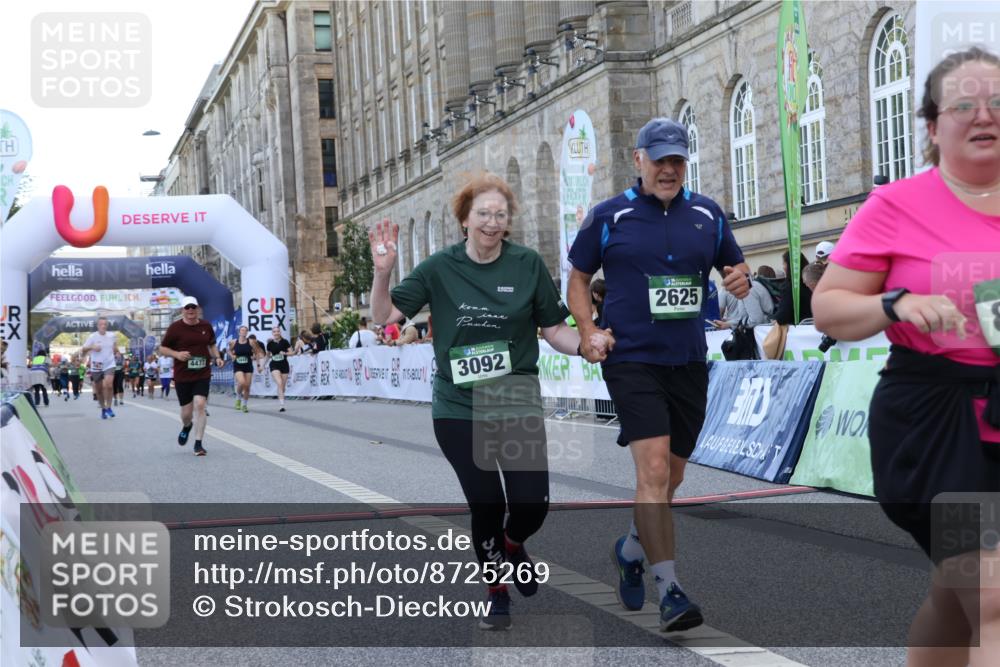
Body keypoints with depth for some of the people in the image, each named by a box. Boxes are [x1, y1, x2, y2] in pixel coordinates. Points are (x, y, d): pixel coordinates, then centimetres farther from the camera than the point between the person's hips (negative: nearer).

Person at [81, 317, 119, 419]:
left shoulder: (111, 336, 1)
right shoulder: (92, 337, -7)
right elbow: (82, 351, -8)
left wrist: (116, 353, 9)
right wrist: (91, 347, -24)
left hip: (109, 364, 0)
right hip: (96, 366, 0)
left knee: (109, 384, -22)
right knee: (99, 390, 9)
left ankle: (108, 407, -7)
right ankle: (103, 409, 28)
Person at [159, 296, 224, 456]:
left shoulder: (206, 326, 5)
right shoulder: (175, 328, -4)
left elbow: (212, 345, 22)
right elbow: (162, 348, 1)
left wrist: (217, 357, 3)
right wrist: (177, 354, -17)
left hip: (203, 375, 1)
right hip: (182, 376, -1)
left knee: (200, 404, -16)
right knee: (186, 411, 5)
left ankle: (198, 444, -8)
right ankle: (186, 427, 44)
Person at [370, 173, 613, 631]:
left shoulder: (528, 265, -4)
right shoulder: (440, 268, -5)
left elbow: (554, 329, 1)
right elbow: (385, 315, -5)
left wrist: (586, 344, -18)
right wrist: (383, 271, -21)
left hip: (518, 406, 1)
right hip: (459, 410, 0)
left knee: (531, 505, -3)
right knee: (486, 506, 4)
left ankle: (512, 544, 35)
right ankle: (496, 592, 28)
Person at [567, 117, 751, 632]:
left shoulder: (707, 214, 8)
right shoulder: (609, 217, 0)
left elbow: (734, 266, 18)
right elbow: (578, 277, 8)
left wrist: (741, 278, -6)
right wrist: (587, 330, -7)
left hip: (688, 362, 5)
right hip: (631, 359, -5)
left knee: (671, 477, 15)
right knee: (653, 469, -16)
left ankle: (631, 550, 41)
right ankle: (669, 591, -15)